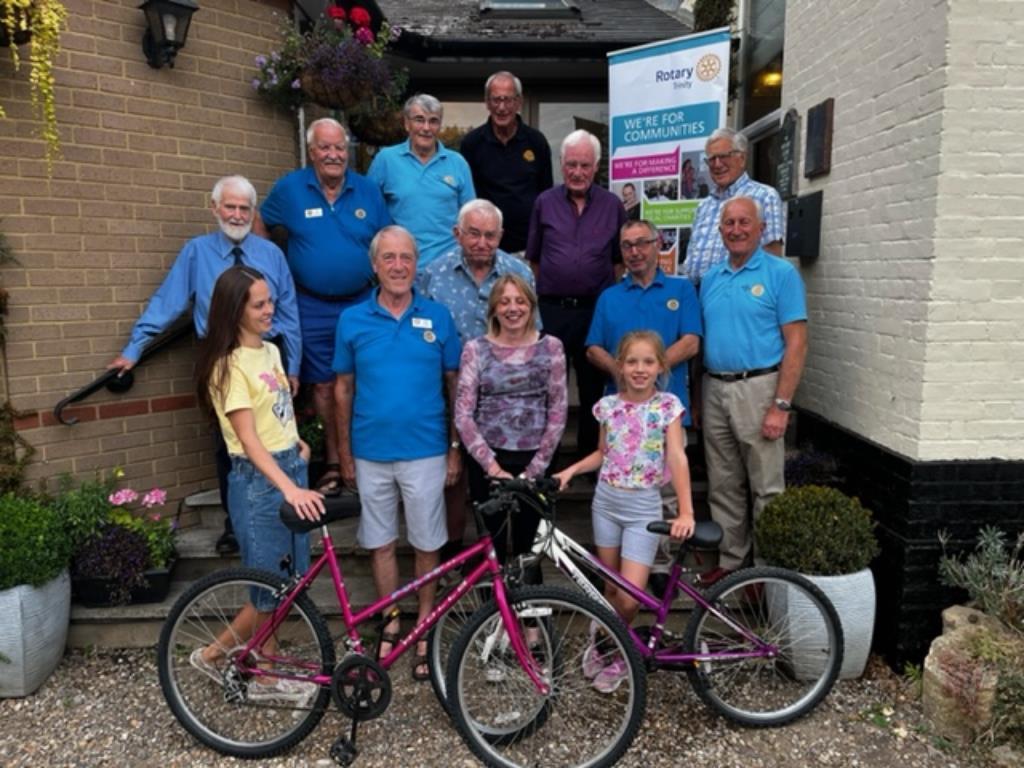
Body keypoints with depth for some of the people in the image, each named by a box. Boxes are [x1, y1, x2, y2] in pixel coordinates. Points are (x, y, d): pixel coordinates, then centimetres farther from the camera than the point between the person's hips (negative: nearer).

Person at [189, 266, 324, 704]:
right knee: (270, 589, 2)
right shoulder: (229, 366, -17)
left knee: (288, 582, 13)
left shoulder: (270, 351, 8)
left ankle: (267, 677, 27)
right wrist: (289, 488, -35)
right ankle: (212, 654, 26)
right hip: (258, 480, -8)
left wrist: (296, 442, 6)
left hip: (292, 468, 8)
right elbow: (249, 440, -24)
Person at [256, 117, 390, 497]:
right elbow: (261, 228, 12)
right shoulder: (289, 188, -2)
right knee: (324, 386, 9)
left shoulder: (368, 190, 2)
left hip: (361, 303, 1)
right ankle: (333, 463, 23)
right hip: (313, 308, 0)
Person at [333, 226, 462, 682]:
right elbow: (343, 390, 5)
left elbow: (454, 386, 2)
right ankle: (391, 624, 32)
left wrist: (456, 449, 1)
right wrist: (345, 454, 4)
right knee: (380, 542, 13)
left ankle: (424, 626, 29)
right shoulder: (353, 320, 0)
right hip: (371, 454, 1)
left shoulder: (438, 317, -2)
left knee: (427, 543, 10)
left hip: (425, 452, -1)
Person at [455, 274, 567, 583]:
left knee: (528, 546, 10)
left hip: (533, 461, 0)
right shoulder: (475, 349, -2)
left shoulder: (550, 347, 0)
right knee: (492, 546, 8)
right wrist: (493, 466, -12)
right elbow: (463, 414, -7)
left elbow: (558, 411, -1)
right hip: (487, 462, 0)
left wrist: (535, 467, -7)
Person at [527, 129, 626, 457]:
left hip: (596, 310, 0)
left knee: (593, 387, 10)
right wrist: (542, 294, 7)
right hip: (551, 309, 0)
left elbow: (620, 259, 9)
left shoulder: (613, 206, 5)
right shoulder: (545, 202, 5)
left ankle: (589, 455, 24)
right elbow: (533, 259, 10)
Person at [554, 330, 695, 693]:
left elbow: (677, 458, -15)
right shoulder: (608, 405, 1)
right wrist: (571, 470, -1)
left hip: (643, 507, -3)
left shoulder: (668, 405, -8)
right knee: (611, 586, 12)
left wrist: (685, 512, -23)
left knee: (629, 597, -6)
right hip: (606, 501, 3)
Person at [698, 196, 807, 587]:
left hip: (757, 388, -5)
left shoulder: (781, 273, -4)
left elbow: (796, 343, -9)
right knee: (723, 487, 13)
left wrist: (781, 406, -15)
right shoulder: (710, 278, 13)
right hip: (714, 389, 6)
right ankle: (729, 560, 25)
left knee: (766, 488, 1)